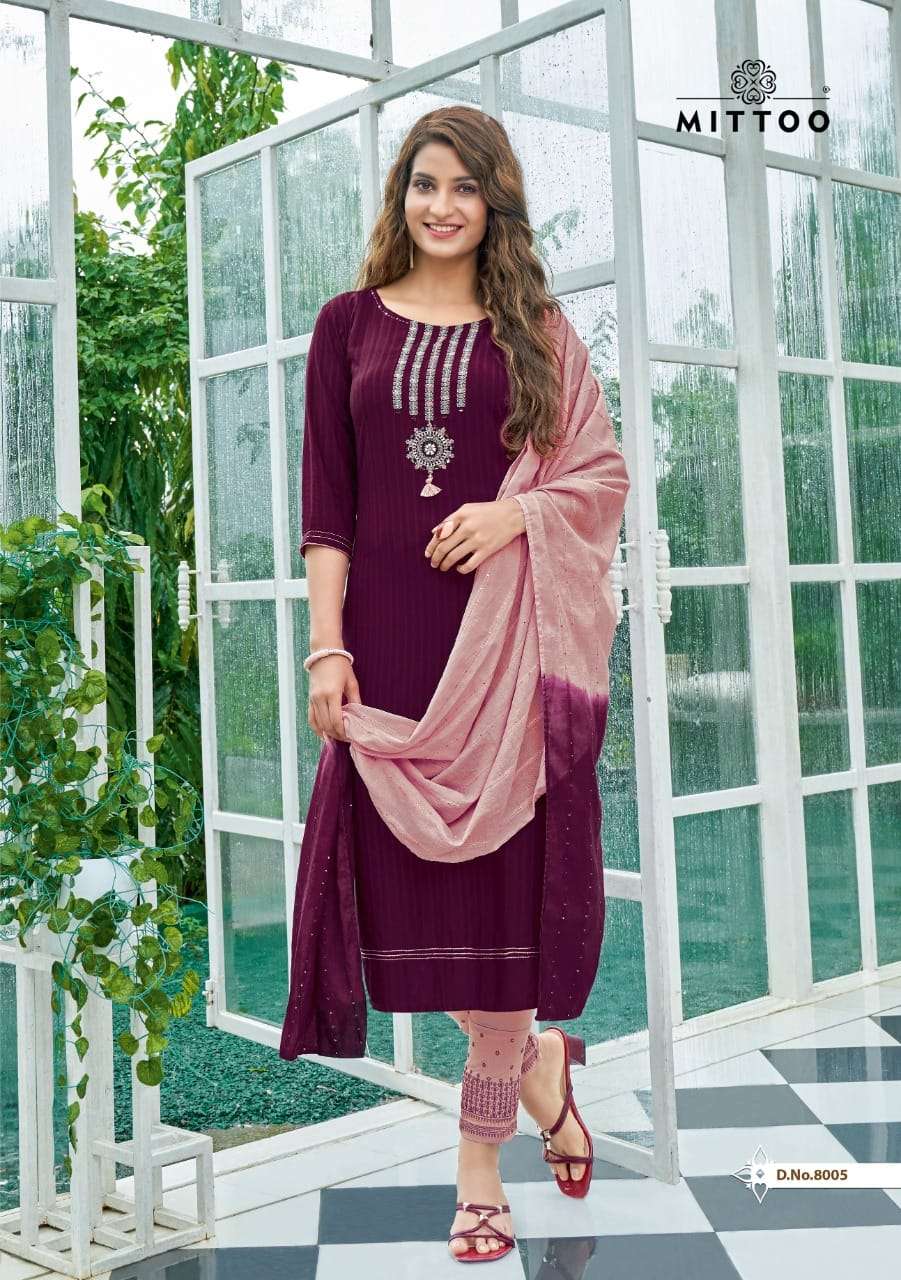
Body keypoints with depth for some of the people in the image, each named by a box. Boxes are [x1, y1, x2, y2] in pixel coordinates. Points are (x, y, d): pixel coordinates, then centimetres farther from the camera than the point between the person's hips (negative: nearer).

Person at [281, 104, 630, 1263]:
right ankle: (538, 1060, 29)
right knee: (411, 861, 3)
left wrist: (515, 511, -13)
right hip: (390, 635, 1)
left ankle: (482, 1149, 18)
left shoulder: (534, 331, 9)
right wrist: (328, 647, -7)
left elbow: (607, 477, 6)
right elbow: (326, 504, 3)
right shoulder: (351, 325, 9)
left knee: (500, 863, 1)